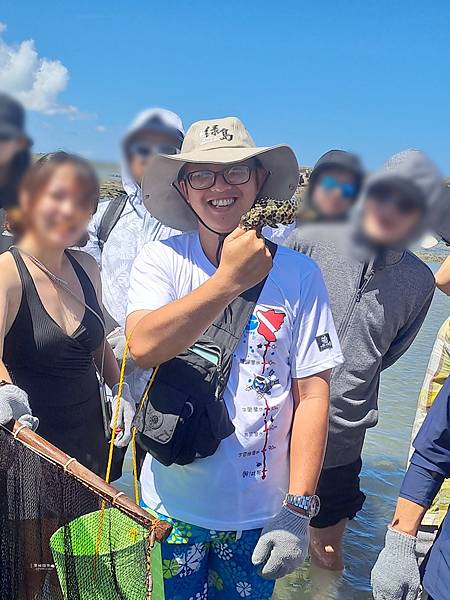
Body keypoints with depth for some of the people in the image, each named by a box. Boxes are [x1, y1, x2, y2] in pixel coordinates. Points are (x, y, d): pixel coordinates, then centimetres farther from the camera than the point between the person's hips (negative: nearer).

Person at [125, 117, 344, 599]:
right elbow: (144, 346, -25)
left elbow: (312, 395, -8)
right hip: (174, 504, 0)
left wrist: (297, 510, -9)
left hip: (261, 511, 0)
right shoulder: (160, 260, -8)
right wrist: (231, 278, -26)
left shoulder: (298, 274, -10)